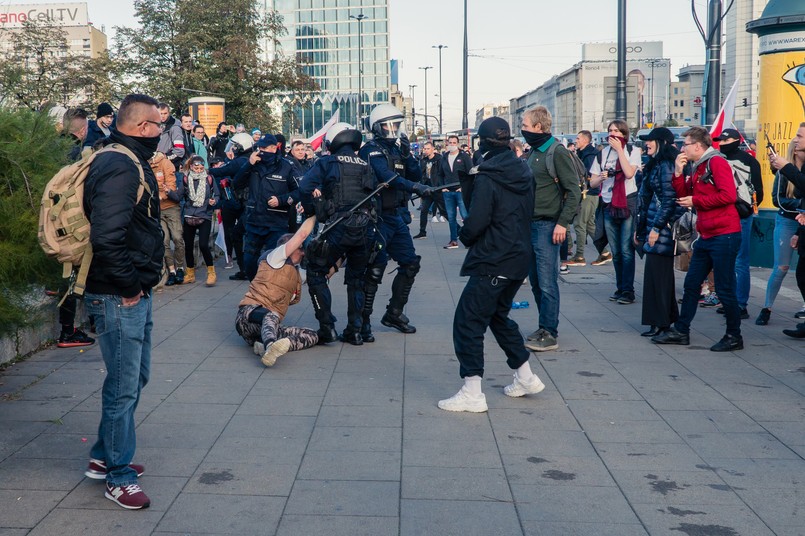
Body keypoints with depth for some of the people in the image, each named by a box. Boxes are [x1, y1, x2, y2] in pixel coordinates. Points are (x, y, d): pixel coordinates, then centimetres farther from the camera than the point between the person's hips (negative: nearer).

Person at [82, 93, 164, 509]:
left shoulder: (131, 162, 15)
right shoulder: (120, 168, -20)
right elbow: (106, 237, -29)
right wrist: (128, 286, -19)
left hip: (135, 295, 11)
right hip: (120, 298, -11)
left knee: (134, 377, 21)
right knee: (124, 387, -1)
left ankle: (104, 457, 34)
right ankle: (119, 477, 12)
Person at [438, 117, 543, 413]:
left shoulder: (487, 179, -16)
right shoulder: (524, 173, 9)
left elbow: (476, 222, -20)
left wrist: (464, 236, 0)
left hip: (492, 262, -9)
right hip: (519, 258, 9)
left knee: (468, 321, -5)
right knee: (498, 315, 24)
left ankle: (472, 393, -9)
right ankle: (525, 377, 29)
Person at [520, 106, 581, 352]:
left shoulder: (557, 152, -10)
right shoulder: (534, 152, 14)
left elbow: (574, 191, -13)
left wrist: (563, 223, -18)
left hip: (548, 226, -8)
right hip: (531, 224, 8)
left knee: (547, 282, -5)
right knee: (535, 280, 11)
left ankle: (549, 334, 2)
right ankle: (544, 327, 21)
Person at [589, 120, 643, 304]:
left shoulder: (632, 151, 1)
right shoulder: (602, 154, 11)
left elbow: (629, 173, -17)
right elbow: (592, 183, 10)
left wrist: (619, 149, -14)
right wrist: (601, 177, -12)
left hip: (628, 203, -4)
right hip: (609, 205, 4)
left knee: (626, 250, -9)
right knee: (615, 251, 7)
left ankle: (628, 291, -7)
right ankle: (620, 288, 16)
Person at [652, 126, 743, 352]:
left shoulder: (716, 162, -11)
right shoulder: (695, 168, 15)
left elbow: (728, 195, -21)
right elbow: (684, 196, 14)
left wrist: (695, 201, -13)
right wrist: (679, 173, 2)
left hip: (724, 234, -9)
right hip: (706, 236, 9)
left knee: (725, 289, -2)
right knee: (691, 284, 12)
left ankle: (734, 337, 9)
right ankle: (681, 331, 20)